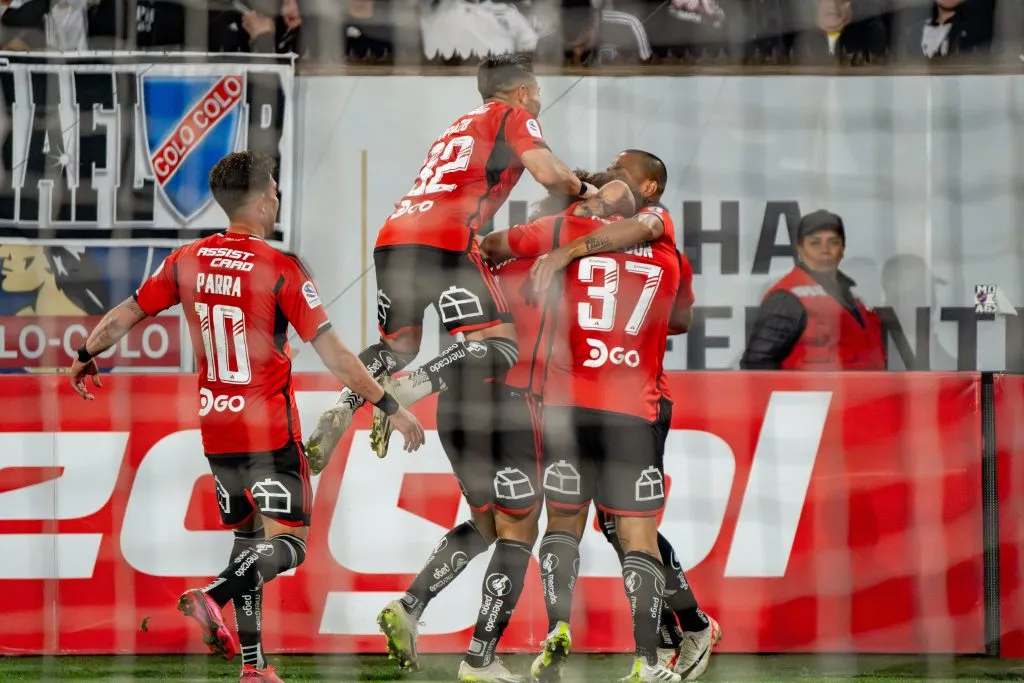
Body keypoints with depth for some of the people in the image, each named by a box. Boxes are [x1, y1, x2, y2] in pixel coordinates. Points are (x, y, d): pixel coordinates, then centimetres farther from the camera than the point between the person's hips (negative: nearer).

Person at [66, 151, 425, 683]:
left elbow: (125, 315, 10)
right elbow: (332, 354, -17)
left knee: (248, 537, 16)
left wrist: (85, 357, 29)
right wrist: (390, 407, -10)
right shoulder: (281, 270, -15)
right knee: (287, 544, -4)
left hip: (214, 427, 6)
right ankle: (212, 598, -29)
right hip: (269, 430, -6)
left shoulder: (188, 261, 1)